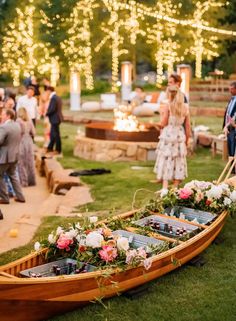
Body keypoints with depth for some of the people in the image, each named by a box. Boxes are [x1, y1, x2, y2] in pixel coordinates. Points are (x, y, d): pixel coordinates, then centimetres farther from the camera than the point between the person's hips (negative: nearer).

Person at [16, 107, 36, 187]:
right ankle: (31, 181, 18)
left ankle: (23, 182, 5)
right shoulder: (29, 121, 3)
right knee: (30, 162, 12)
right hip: (29, 142, 5)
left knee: (21, 163, 3)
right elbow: (33, 133, 4)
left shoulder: (18, 121, -10)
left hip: (21, 142, -4)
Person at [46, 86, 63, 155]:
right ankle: (50, 148, 27)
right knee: (52, 134, 17)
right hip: (56, 118, 10)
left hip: (55, 119, -10)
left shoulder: (53, 98, -19)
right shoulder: (57, 97, 12)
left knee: (56, 135, -1)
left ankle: (58, 150, 8)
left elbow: (52, 109, -24)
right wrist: (48, 113, 10)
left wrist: (46, 114, -8)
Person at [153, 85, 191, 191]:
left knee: (166, 161, 1)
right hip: (180, 136, 4)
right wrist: (186, 140, 13)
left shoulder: (167, 106, -9)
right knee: (178, 161, 10)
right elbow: (188, 126, 6)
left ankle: (165, 188, -3)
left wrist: (158, 123, 14)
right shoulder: (185, 107, 4)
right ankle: (175, 188, 13)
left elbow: (163, 123, -8)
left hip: (168, 136, -4)